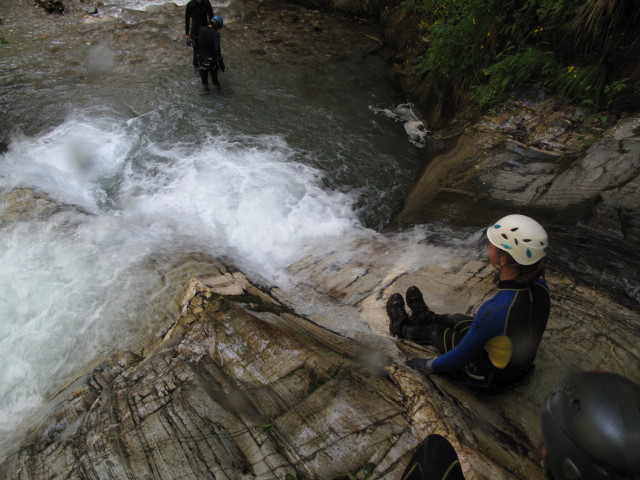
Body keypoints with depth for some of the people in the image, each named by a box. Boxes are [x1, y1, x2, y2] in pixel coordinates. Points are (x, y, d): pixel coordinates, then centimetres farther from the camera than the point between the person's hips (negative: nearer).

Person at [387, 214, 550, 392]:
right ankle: (425, 316, 59)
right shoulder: (541, 287, -19)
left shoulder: (495, 310, -41)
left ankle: (402, 327, 51)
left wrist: (429, 365, -7)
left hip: (485, 380, -6)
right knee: (457, 318, 26)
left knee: (435, 331, 18)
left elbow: (462, 356, -26)